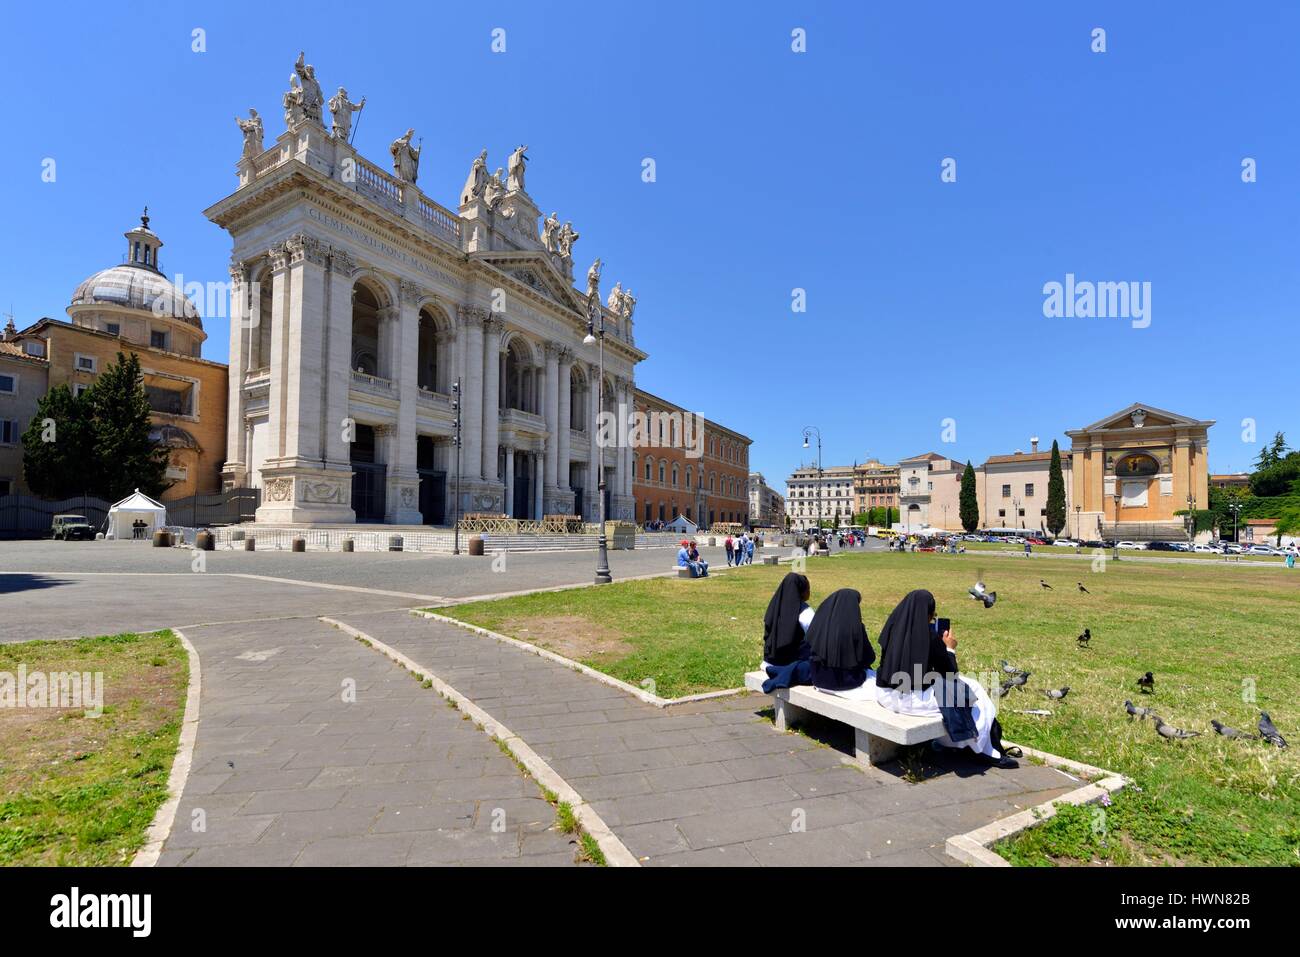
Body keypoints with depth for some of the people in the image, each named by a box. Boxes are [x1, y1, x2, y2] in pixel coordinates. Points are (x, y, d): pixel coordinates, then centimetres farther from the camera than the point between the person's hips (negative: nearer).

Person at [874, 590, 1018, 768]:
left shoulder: (892, 628, -1)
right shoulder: (930, 635, -17)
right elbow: (950, 673, -7)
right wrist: (950, 648, 9)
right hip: (913, 700, -6)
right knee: (971, 690, 16)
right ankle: (990, 752, 31)